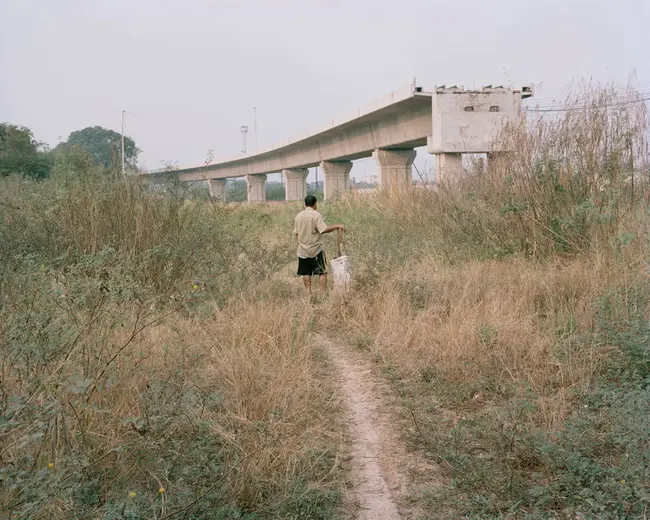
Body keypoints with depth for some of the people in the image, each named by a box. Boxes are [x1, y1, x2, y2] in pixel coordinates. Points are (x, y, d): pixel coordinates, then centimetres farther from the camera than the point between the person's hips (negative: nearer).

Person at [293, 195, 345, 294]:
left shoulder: (299, 216, 6)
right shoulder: (316, 215, -12)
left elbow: (296, 233, 11)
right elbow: (324, 229, -21)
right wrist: (337, 226, -12)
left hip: (302, 250, 5)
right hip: (316, 249, -5)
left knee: (306, 273, 10)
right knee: (322, 272, 2)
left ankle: (308, 292, 10)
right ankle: (323, 292, -3)